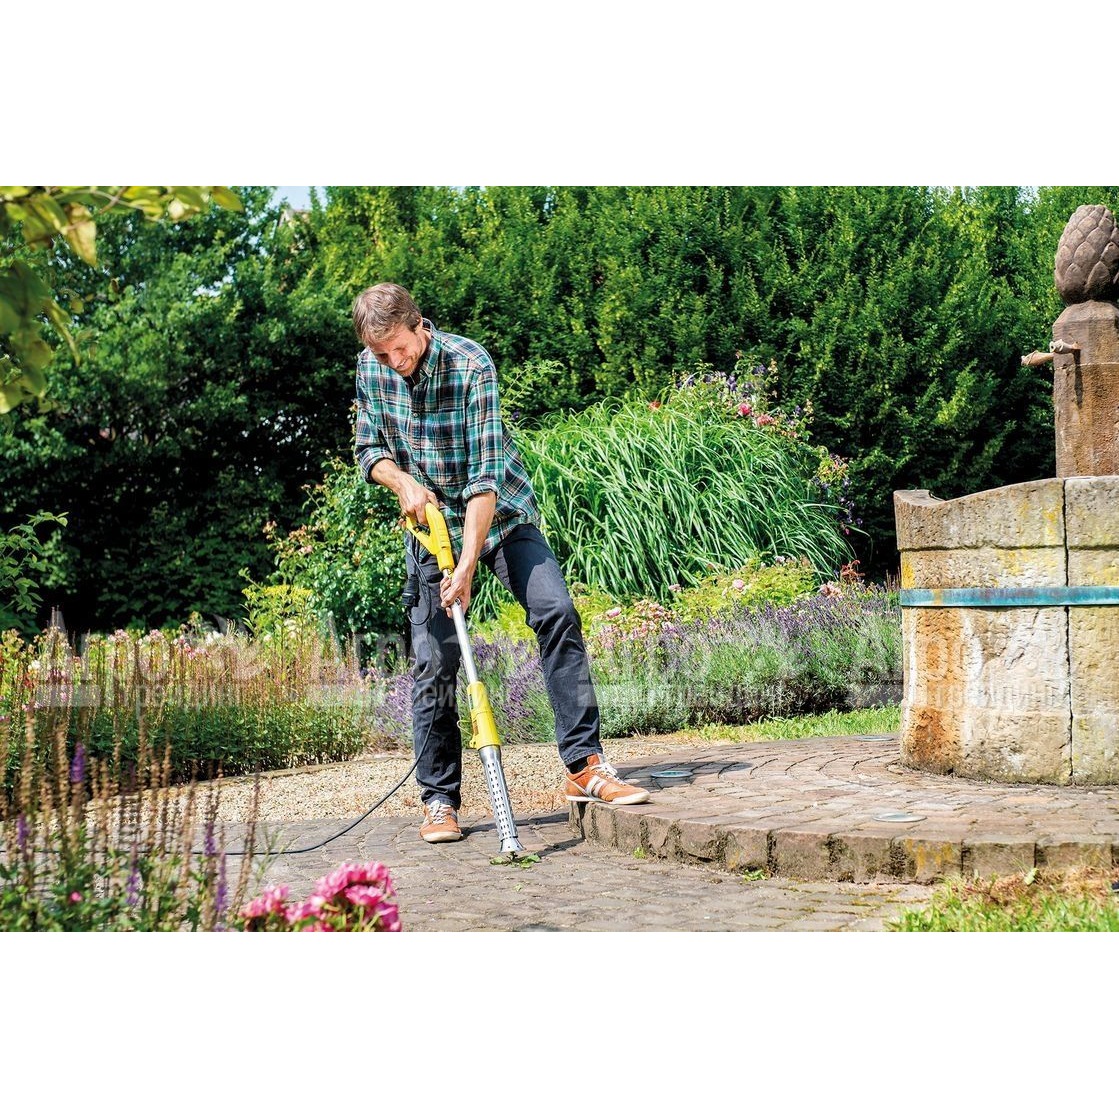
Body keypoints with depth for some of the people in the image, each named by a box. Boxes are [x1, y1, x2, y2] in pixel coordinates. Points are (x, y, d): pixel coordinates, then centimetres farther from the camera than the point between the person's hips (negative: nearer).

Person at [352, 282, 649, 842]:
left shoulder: (470, 364, -22)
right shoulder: (370, 368, -6)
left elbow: (484, 475, -27)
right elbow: (369, 448, 8)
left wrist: (467, 565, -33)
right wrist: (403, 482, -15)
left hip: (501, 515, -3)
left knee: (556, 612, -21)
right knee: (434, 662, -2)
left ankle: (585, 764, -16)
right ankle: (439, 800, 8)